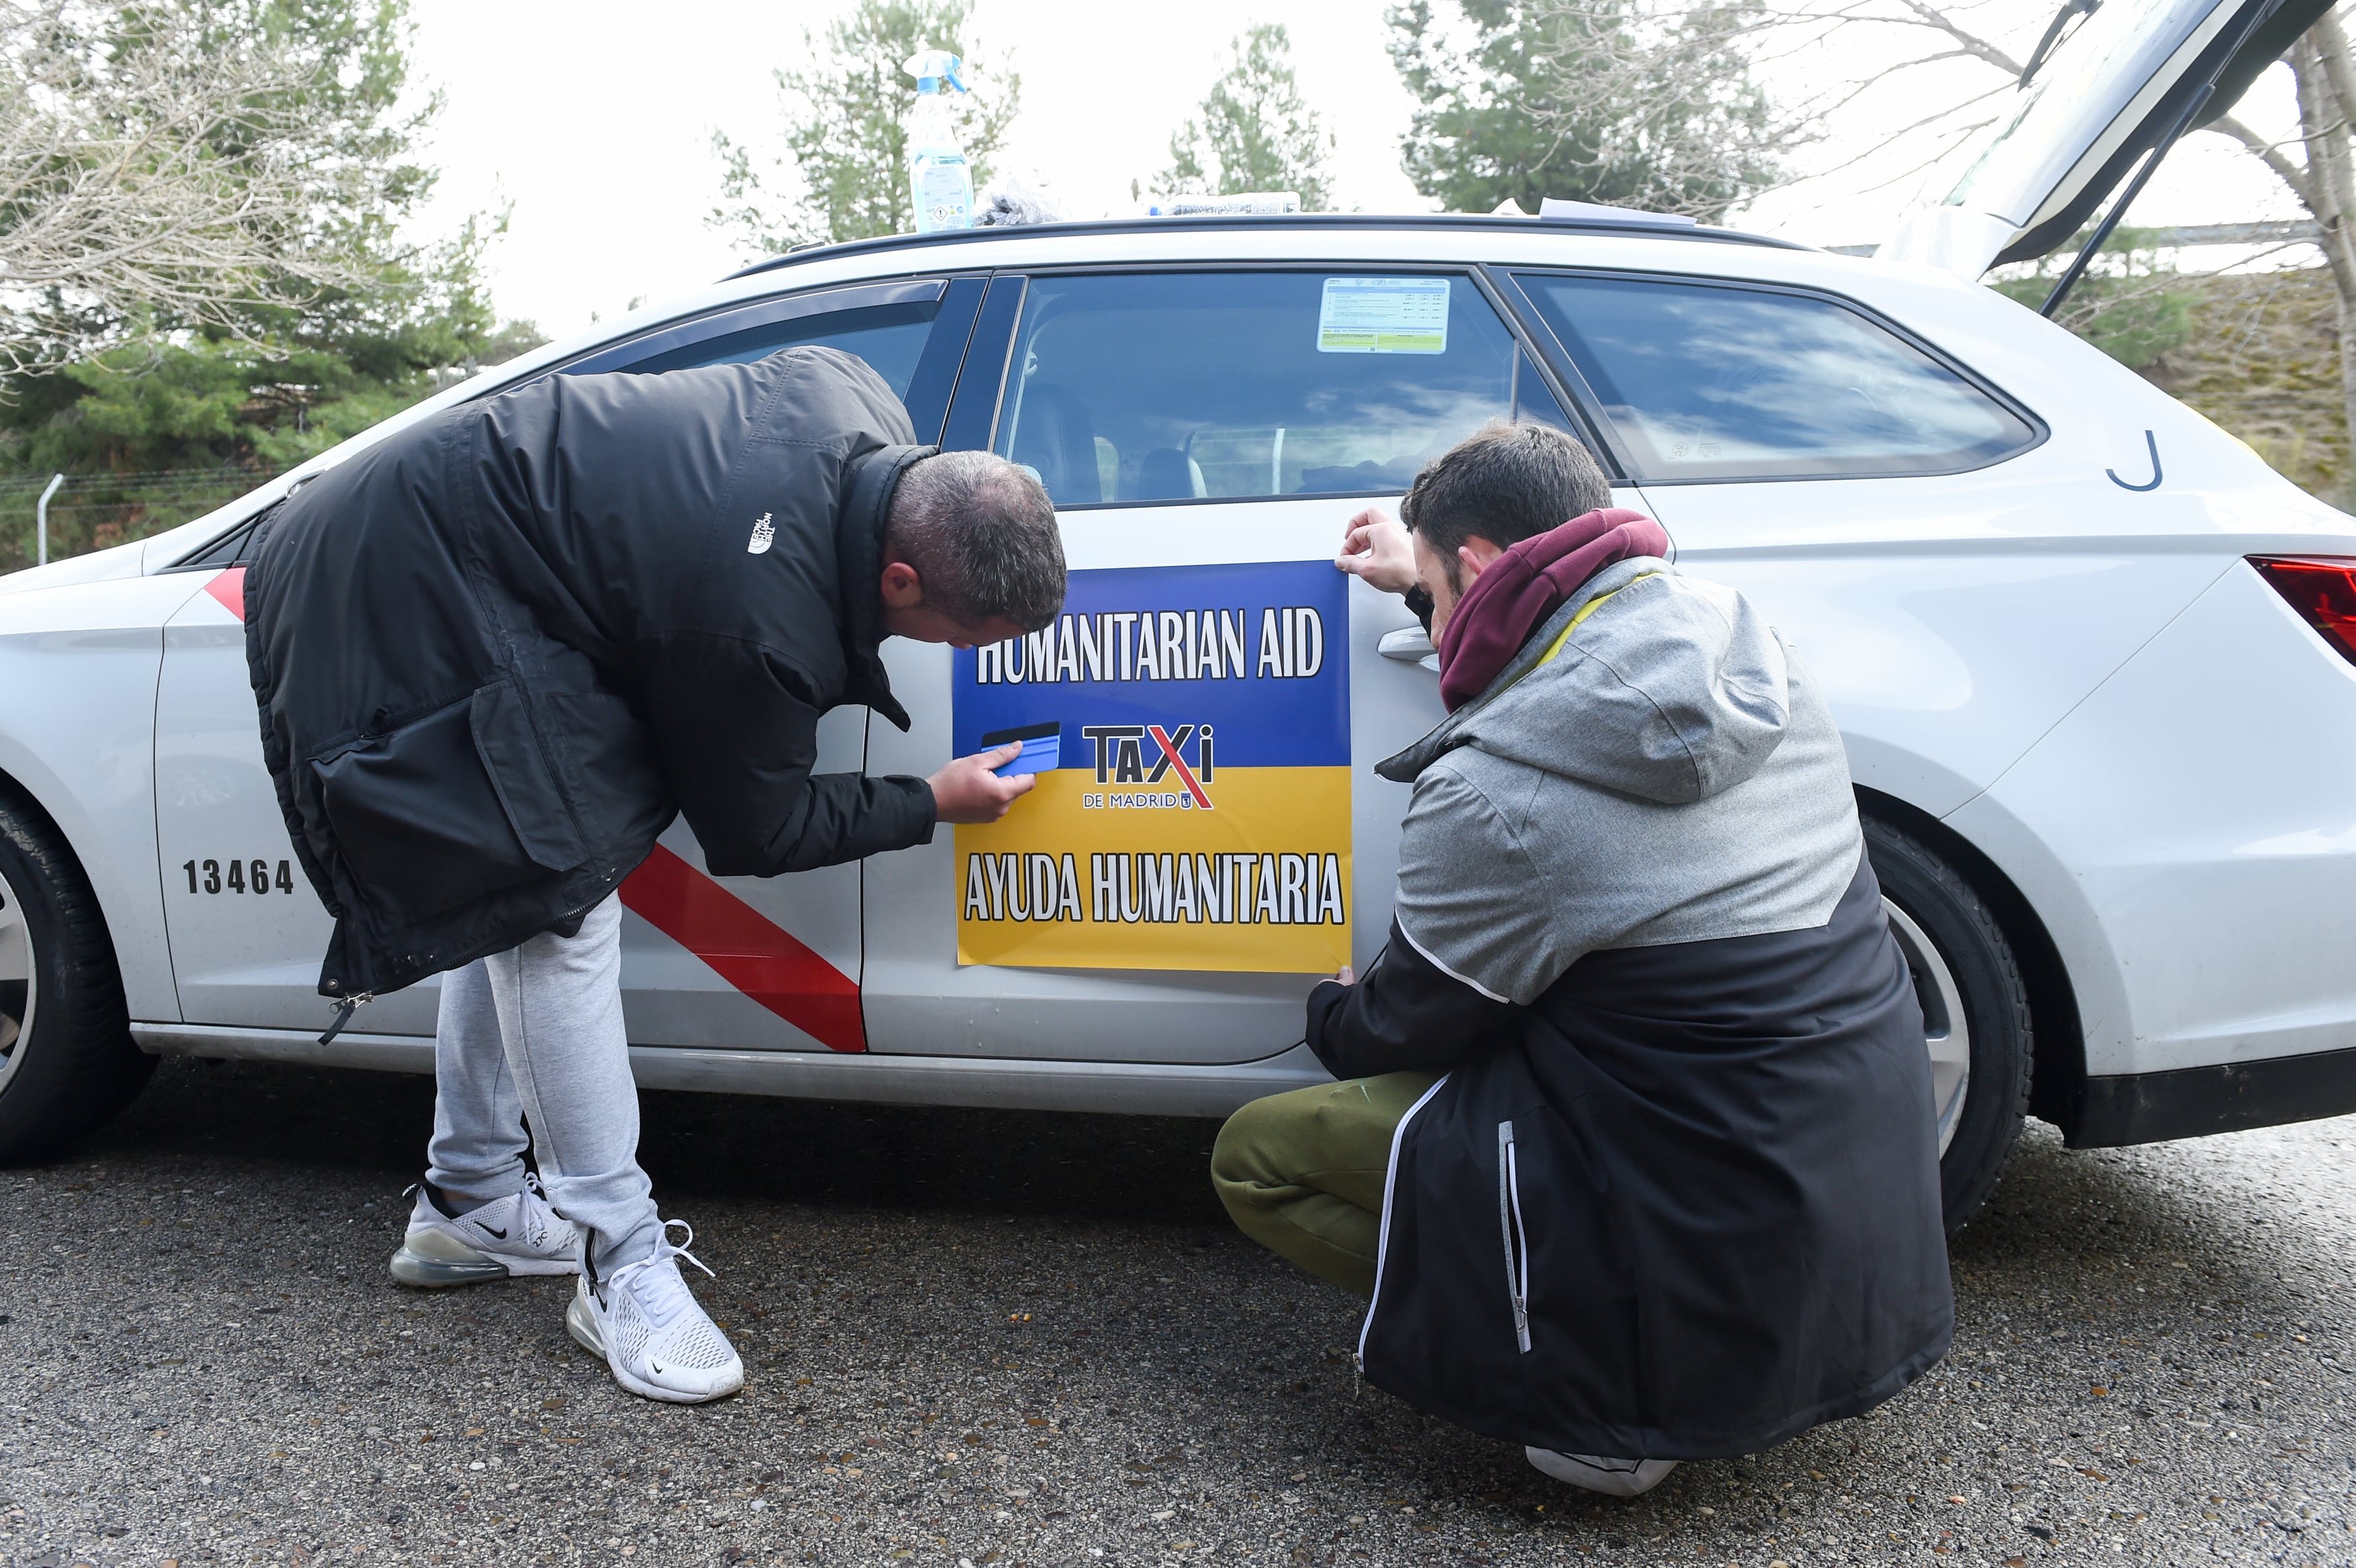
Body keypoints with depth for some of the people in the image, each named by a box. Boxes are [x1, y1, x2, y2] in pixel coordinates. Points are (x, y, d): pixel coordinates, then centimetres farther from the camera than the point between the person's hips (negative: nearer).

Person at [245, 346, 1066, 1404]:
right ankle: (620, 1260, -7)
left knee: (519, 893, 14)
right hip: (406, 599, -10)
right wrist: (934, 805, -5)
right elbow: (751, 831, -15)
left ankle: (469, 1203, 27)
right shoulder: (761, 625, -32)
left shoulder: (859, 405, -12)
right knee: (557, 906, -15)